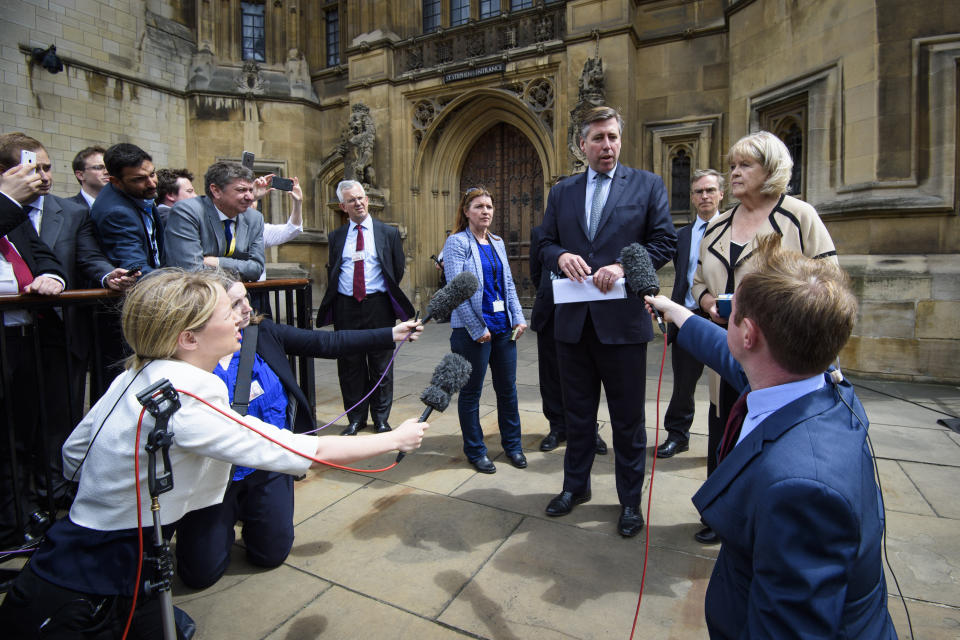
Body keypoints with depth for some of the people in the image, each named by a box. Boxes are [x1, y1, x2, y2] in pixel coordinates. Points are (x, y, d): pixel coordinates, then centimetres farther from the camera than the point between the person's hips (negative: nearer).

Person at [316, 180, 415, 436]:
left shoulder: (388, 233, 4)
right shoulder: (336, 236, 10)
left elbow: (398, 270, 8)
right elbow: (332, 271, 16)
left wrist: (385, 296, 6)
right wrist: (335, 298, 7)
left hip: (378, 306, -2)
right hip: (345, 307, 2)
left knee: (381, 364, 6)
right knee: (350, 364, 8)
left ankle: (381, 417, 20)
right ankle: (356, 417, 22)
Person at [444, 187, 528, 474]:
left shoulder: (497, 243, 13)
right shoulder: (457, 242, -7)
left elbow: (509, 284, 14)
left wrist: (518, 318, 3)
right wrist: (477, 329, -15)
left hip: (503, 326, 6)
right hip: (472, 329, -6)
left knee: (508, 388, 13)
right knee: (471, 392, 7)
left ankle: (512, 444, 30)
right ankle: (475, 450, 23)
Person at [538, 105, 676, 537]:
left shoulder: (647, 185, 3)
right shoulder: (561, 192, 12)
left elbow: (665, 242, -1)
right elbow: (545, 243, 13)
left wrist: (623, 266, -16)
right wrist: (561, 256, -10)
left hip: (623, 319, -3)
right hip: (573, 321, 3)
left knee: (628, 418, 9)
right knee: (577, 413, 17)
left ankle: (630, 500, 29)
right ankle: (575, 486, 36)